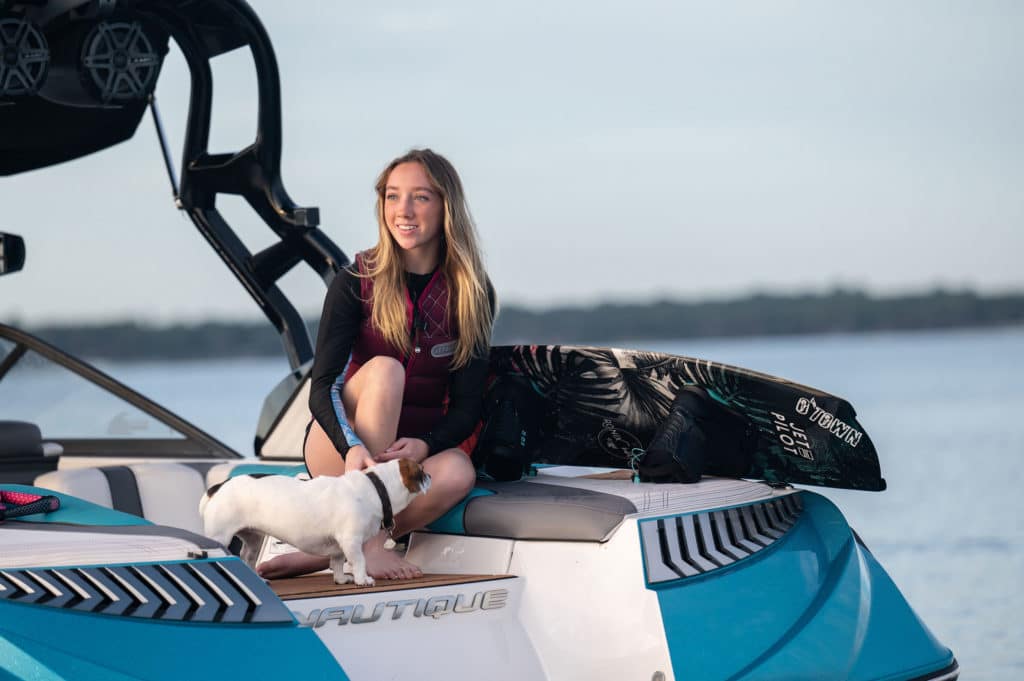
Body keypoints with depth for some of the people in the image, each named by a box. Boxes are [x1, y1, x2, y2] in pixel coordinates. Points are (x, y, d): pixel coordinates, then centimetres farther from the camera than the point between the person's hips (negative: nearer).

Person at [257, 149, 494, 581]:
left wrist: (425, 445, -26)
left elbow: (467, 405, -4)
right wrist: (353, 447, -37)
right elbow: (322, 387, -16)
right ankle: (369, 542, -39)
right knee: (384, 369, -32)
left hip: (415, 450, 1)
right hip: (342, 450, -1)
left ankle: (321, 554, -33)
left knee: (457, 473, -34)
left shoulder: (473, 294, -1)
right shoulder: (356, 282, -6)